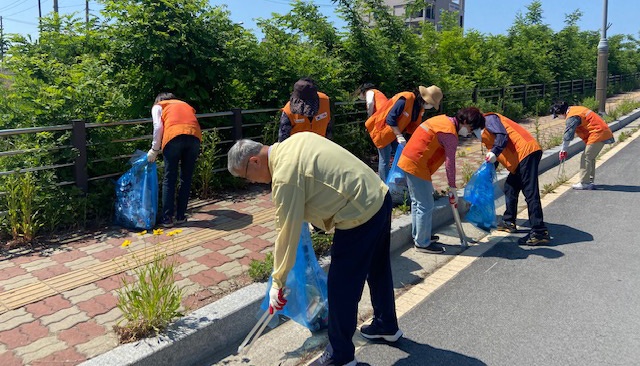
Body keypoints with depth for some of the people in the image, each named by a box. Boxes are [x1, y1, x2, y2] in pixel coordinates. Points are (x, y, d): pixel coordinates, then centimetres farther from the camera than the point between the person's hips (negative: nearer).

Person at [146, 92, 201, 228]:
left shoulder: (158, 106, 25)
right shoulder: (186, 105, 37)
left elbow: (158, 127, 7)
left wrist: (154, 149, 12)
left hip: (174, 136, -3)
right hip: (195, 136, 3)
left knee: (169, 179, 4)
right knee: (186, 179, 12)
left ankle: (167, 219, 4)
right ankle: (181, 216, 16)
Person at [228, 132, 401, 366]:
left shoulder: (285, 176, -19)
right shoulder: (296, 139, 7)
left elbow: (287, 232, -16)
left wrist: (277, 282, -5)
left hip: (360, 216, -10)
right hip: (380, 195, 10)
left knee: (341, 288, 5)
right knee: (378, 270, 26)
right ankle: (387, 326, 47)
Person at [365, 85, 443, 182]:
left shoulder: (420, 107, 0)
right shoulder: (405, 99, -28)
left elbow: (415, 125, 5)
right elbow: (390, 119, -29)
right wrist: (399, 136, -29)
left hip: (396, 131, 9)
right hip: (382, 129, -9)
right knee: (385, 160, -5)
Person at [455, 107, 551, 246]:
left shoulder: (489, 119, -3)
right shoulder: (482, 130, 24)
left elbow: (502, 135, -18)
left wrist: (495, 152, -30)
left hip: (526, 151, -10)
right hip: (519, 157, 10)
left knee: (530, 193, -12)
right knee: (510, 188, 18)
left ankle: (539, 232, -13)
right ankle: (509, 222, 30)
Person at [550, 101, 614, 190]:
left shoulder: (571, 117, -16)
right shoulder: (575, 109, 16)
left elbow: (568, 135, -14)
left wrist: (563, 150, -5)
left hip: (597, 135, -10)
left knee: (585, 158, -7)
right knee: (590, 158, 16)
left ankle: (584, 183, -4)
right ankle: (589, 181, 22)